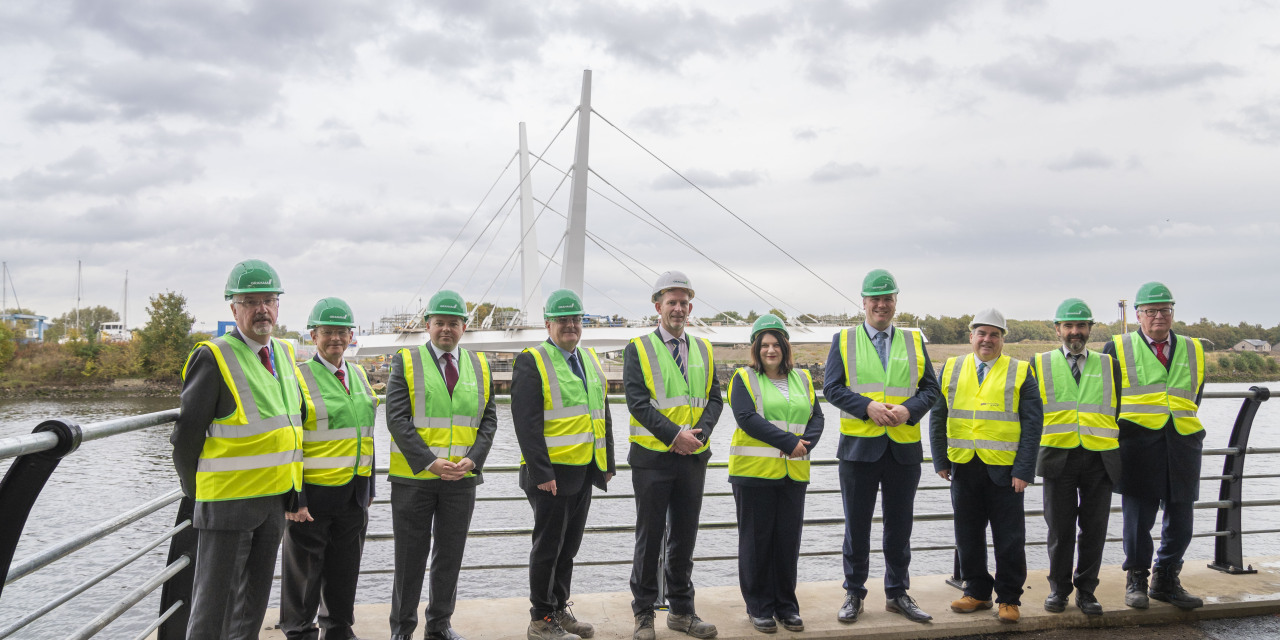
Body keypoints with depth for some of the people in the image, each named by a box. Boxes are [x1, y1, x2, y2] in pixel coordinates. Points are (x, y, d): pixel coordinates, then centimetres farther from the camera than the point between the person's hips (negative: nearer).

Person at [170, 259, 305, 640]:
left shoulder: (285, 354, 9)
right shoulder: (213, 357, -12)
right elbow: (187, 436, -9)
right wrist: (196, 493, -1)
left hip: (275, 499, 7)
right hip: (228, 503, -7)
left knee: (255, 598, 16)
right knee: (214, 598, 2)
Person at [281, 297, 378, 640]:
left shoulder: (358, 375, 11)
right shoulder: (298, 379, -8)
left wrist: (368, 487, 15)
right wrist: (293, 499, -16)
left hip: (353, 494, 6)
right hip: (313, 493, -5)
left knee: (345, 570, 15)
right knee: (305, 570, 7)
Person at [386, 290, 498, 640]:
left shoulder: (479, 366, 9)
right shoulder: (406, 362, -2)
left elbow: (488, 419, 7)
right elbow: (397, 419, -10)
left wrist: (472, 460, -9)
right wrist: (429, 461, -17)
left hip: (462, 479, 3)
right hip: (413, 477, -3)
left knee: (450, 556, 10)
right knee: (410, 557, 5)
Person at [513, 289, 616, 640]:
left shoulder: (591, 360, 15)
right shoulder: (531, 362, -8)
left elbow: (603, 415, 19)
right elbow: (526, 423, -15)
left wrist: (608, 463, 14)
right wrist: (541, 472, -19)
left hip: (585, 471, 7)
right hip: (552, 473, -7)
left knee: (568, 546, 15)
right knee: (548, 547, 1)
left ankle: (560, 610, 28)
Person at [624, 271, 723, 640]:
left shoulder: (703, 350, 12)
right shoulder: (638, 349, -2)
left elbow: (715, 399, 7)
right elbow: (637, 402, -11)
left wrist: (700, 432, -11)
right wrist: (674, 435, -18)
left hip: (693, 457, 4)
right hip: (652, 457, -4)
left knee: (685, 537, 12)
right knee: (650, 537, 4)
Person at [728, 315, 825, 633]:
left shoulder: (802, 379, 15)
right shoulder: (745, 378, 0)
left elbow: (817, 417, 10)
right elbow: (747, 418, -13)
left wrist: (806, 443, -11)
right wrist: (789, 442, -17)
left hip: (793, 472, 4)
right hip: (754, 471, -4)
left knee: (788, 538, 8)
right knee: (757, 539, 2)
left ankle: (786, 605, 20)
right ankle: (759, 607, 13)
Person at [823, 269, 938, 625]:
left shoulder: (914, 341, 11)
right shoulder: (844, 341, 5)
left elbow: (930, 388, 7)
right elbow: (832, 388, -2)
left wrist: (908, 410, -12)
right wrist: (868, 406, -16)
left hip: (905, 447, 2)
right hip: (859, 447, -2)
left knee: (900, 527, 10)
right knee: (857, 526, 6)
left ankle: (897, 594, 23)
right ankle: (854, 595, 18)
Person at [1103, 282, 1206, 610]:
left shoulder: (1193, 350, 16)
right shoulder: (1118, 348, 5)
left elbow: (1195, 398, 23)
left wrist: (1193, 434, 14)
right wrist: (1115, 437, 6)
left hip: (1183, 444, 4)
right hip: (1139, 444, -3)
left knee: (1181, 518, 6)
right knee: (1138, 517, -1)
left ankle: (1166, 580, 21)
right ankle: (1137, 580, 14)